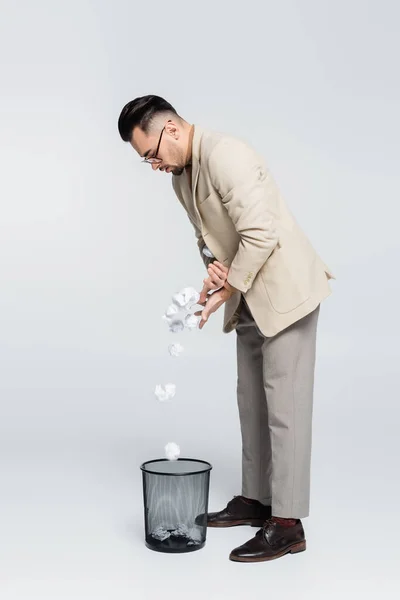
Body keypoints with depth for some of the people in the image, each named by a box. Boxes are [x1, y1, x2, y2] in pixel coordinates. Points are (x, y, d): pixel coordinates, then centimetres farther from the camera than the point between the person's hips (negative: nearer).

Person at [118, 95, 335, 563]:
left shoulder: (224, 156, -21)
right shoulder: (180, 175, 10)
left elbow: (261, 234, -27)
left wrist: (224, 292, -18)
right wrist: (213, 264, -4)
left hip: (285, 290, -10)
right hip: (251, 297, 10)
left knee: (285, 405, -6)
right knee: (252, 400, 14)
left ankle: (287, 524, 1)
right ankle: (256, 499, 26)